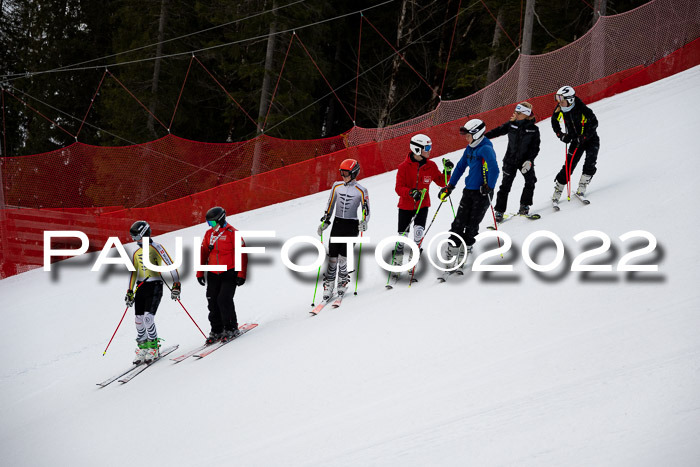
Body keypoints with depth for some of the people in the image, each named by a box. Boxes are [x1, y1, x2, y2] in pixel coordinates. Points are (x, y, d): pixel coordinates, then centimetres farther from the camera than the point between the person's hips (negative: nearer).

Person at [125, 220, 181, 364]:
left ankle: (153, 348, -4)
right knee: (139, 319, 2)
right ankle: (142, 348, 13)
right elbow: (133, 273, 23)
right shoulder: (136, 253, 16)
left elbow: (170, 265, -11)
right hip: (140, 287, 7)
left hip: (154, 286, -7)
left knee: (148, 317, -17)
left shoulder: (156, 247, -5)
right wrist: (130, 292, 19)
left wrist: (176, 285, -17)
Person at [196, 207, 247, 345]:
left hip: (229, 273, -6)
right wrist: (200, 273, 11)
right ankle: (216, 331, 14)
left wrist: (241, 274, -12)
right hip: (213, 274, 6)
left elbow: (242, 254, -9)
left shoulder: (231, 233, -9)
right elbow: (203, 253, 15)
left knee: (224, 300, -14)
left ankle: (231, 328, 1)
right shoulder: (209, 234, 9)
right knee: (212, 302, 3)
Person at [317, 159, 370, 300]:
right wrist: (325, 222, 10)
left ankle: (343, 283, 11)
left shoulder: (361, 191, -4)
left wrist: (364, 222, -20)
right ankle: (329, 286, 5)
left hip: (352, 225, -3)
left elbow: (366, 211, -1)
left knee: (343, 257, -8)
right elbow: (330, 205, 15)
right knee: (332, 257, -2)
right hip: (337, 224, 3)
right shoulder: (337, 186, 6)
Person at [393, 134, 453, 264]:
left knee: (419, 230, -19)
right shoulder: (404, 167, -12)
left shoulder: (431, 166, -1)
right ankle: (397, 259, 25)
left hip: (422, 205, 1)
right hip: (405, 205, -1)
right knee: (402, 235, 5)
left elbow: (441, 182, 8)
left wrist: (447, 171, -9)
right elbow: (399, 188, -13)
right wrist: (411, 192, -31)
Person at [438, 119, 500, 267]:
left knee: (472, 225, 1)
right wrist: (449, 186, 19)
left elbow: (494, 170, -26)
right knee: (459, 222, 3)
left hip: (482, 193, -7)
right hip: (469, 190, 7)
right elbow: (460, 167, 21)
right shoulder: (470, 149, 11)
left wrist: (489, 187, -20)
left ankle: (465, 250, 12)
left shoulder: (486, 149, -17)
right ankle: (451, 251, 6)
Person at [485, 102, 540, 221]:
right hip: (510, 160, 0)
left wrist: (529, 160, -16)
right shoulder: (511, 124, -2)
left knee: (530, 181, -14)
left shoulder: (534, 129, -6)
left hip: (525, 160, 0)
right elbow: (498, 131, 6)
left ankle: (524, 206, 4)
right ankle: (499, 211, 6)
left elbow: (535, 148, -5)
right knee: (506, 185, -1)